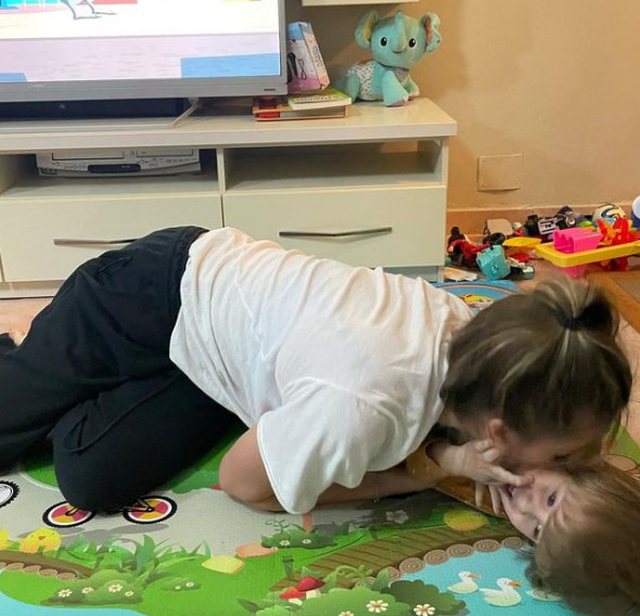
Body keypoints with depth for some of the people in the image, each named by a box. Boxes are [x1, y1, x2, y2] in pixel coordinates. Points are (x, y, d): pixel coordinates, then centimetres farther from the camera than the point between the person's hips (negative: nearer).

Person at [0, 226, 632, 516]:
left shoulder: (472, 331, -21)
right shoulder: (360, 409, -40)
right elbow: (242, 482, -20)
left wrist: (449, 454, -23)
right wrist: (432, 472, -21)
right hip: (149, 294, -5)